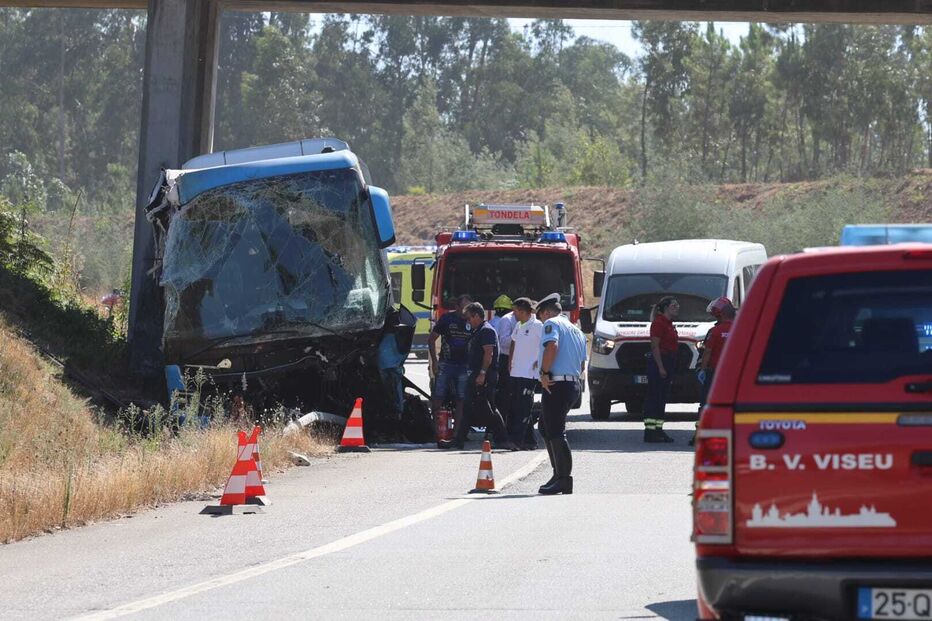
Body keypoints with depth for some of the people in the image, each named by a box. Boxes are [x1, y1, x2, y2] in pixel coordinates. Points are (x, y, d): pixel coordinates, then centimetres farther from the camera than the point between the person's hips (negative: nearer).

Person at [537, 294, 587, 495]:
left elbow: (552, 346, -24)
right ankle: (559, 474, 20)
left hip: (557, 385, -9)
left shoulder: (552, 324, -5)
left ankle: (564, 480, -11)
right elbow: (582, 364, 23)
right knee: (547, 427, 19)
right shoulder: (576, 331, 22)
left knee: (555, 431, -8)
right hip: (574, 384, 9)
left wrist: (544, 373, -17)